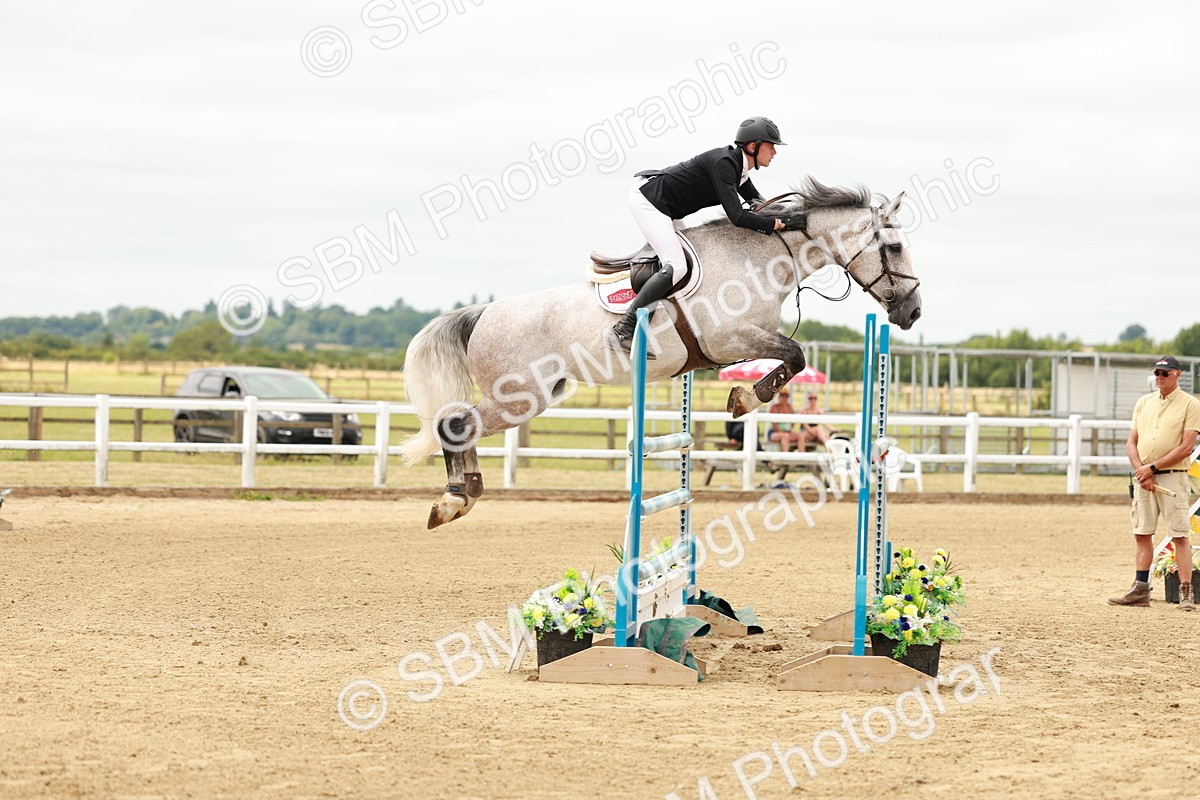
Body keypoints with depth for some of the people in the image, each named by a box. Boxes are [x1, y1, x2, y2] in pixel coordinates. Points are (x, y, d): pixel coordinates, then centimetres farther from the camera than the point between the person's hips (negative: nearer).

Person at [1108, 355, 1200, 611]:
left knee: (1179, 535, -8)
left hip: (1172, 477, -5)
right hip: (1143, 476, 6)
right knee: (1142, 533, 4)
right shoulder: (1144, 403, 14)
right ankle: (1140, 589, 7)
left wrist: (1152, 468, -12)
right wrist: (1140, 470, -5)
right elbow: (1131, 443, 12)